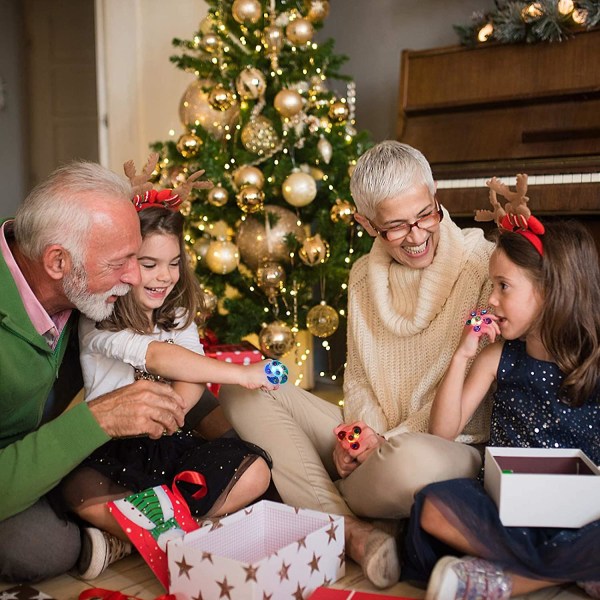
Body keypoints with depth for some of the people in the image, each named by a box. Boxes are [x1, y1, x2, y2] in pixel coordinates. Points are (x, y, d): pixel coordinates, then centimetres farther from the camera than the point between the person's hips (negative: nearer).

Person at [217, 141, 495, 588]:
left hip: (451, 443, -6)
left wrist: (390, 441, -15)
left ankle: (335, 502, -9)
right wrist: (362, 430, -8)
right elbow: (358, 378, 13)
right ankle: (354, 531, -20)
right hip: (374, 440, 6)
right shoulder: (364, 275, 9)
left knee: (414, 461, -44)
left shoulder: (483, 263, -9)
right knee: (243, 388, -8)